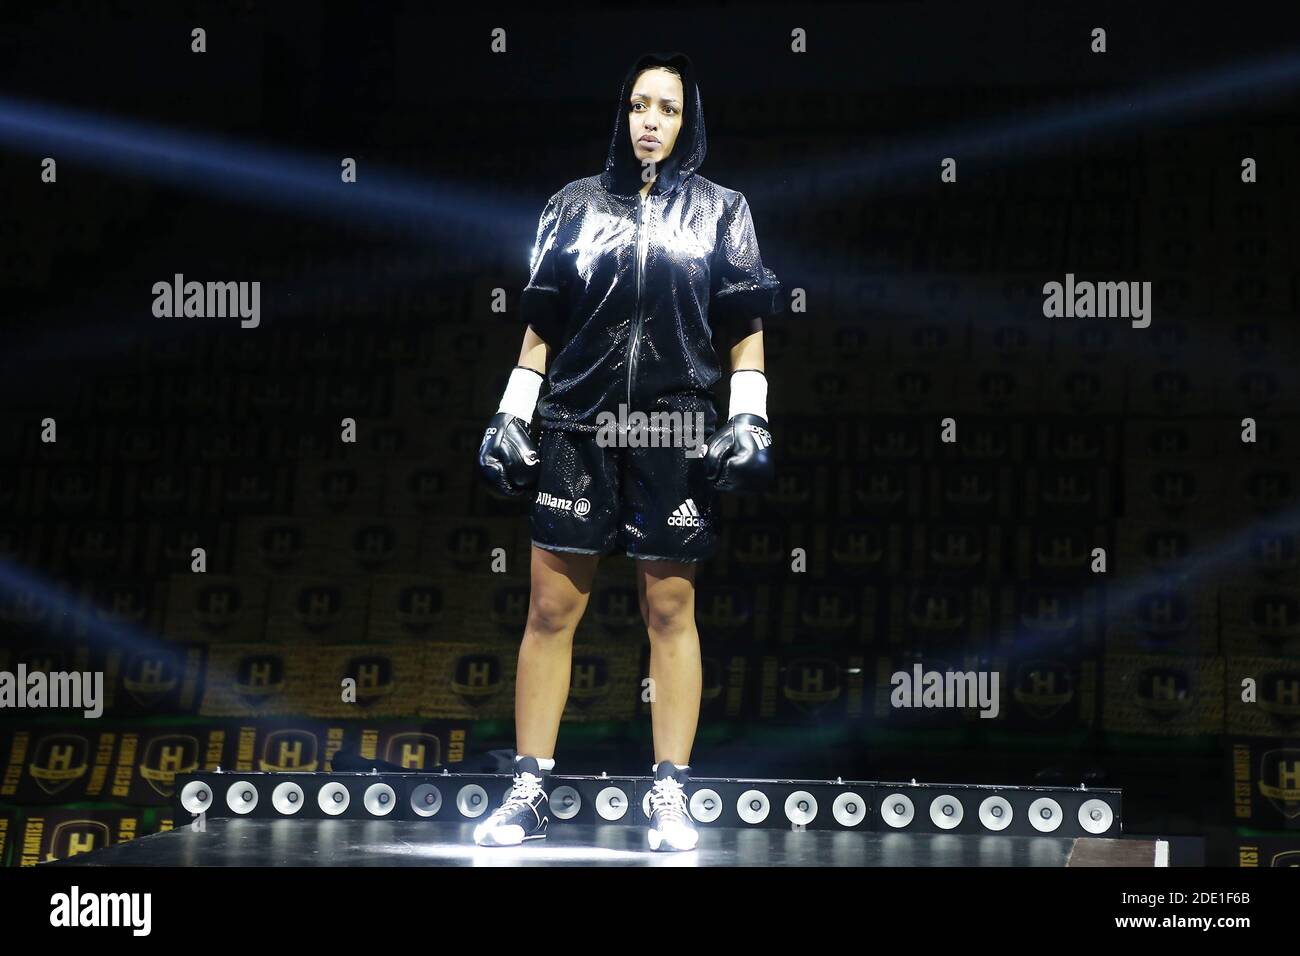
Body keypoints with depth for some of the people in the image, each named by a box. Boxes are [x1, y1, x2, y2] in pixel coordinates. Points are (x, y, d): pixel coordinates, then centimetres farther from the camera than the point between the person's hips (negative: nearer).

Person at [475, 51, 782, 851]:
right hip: (579, 429, 1)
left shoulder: (719, 211, 8)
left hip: (675, 435, -1)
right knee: (552, 609, -1)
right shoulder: (577, 206, 10)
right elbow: (541, 325, 11)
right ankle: (531, 794, 5)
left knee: (671, 611, 2)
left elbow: (746, 329, 6)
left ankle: (671, 797, 8)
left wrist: (750, 421, -4)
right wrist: (510, 418, 5)